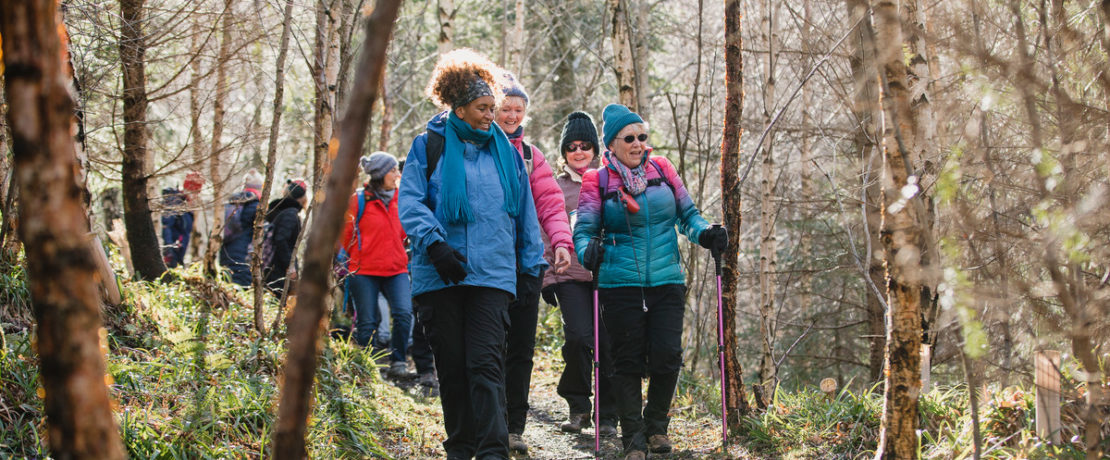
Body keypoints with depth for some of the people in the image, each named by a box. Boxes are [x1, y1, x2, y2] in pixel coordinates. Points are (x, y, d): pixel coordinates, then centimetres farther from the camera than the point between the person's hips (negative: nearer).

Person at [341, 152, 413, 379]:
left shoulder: (399, 197, 7)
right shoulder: (359, 200, -5)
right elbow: (347, 235, 5)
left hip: (396, 269, 3)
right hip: (365, 272, -3)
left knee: (403, 314, -16)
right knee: (367, 323, 0)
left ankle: (398, 361, -2)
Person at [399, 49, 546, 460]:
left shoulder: (505, 151, 13)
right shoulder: (429, 146, 4)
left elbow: (525, 214, 18)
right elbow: (410, 202, -3)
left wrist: (532, 267, 15)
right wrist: (435, 243, -18)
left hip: (492, 273, 1)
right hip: (441, 273, 0)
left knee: (485, 364, -11)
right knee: (451, 365, 6)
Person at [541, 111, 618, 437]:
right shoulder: (555, 187, 11)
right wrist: (546, 278, 4)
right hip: (569, 275, 0)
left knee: (607, 342, -3)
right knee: (578, 337, -15)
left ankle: (607, 415, 8)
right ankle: (578, 407, 3)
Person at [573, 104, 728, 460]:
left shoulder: (662, 170, 7)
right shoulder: (598, 182, 0)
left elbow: (687, 214, 12)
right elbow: (584, 229, -4)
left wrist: (705, 233, -8)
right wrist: (588, 251, -26)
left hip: (667, 281, 2)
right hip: (620, 284, -2)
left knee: (667, 357, -3)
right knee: (628, 361, 1)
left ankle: (657, 426, 20)